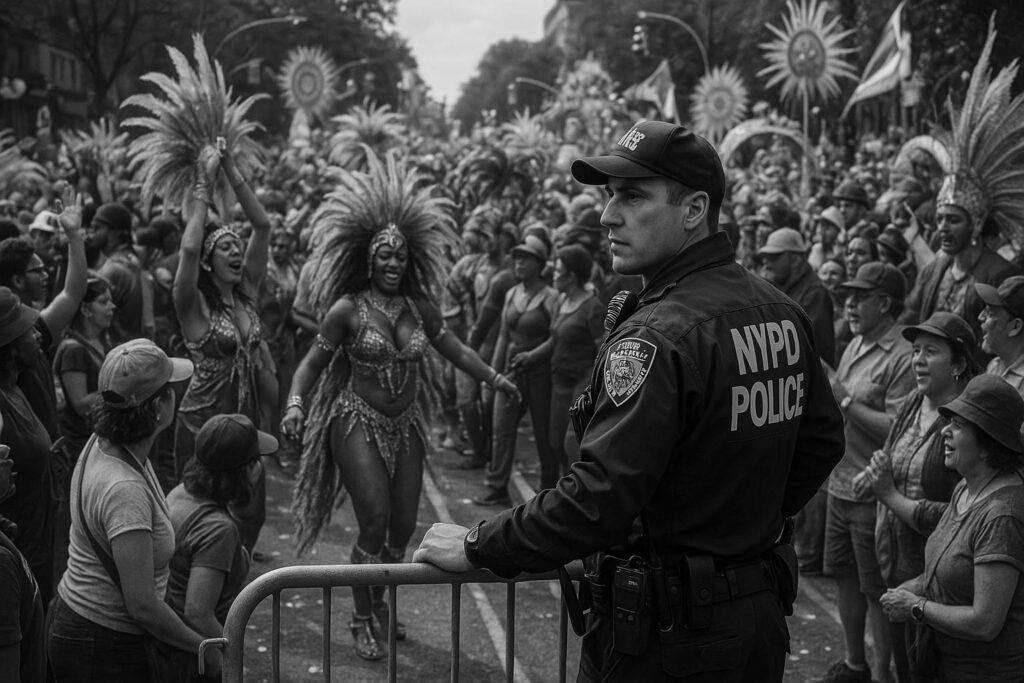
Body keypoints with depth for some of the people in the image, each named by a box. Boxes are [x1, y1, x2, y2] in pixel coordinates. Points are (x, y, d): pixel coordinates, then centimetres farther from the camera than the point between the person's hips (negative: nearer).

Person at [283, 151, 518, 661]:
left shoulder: (420, 307, 3)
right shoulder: (347, 309, -9)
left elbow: (455, 351, 12)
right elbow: (311, 364, -5)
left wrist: (495, 378, 6)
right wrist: (295, 403, -20)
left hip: (406, 427, 5)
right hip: (358, 423, -4)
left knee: (403, 526, 6)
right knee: (375, 522, -11)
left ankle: (378, 603, 30)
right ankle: (362, 619, 7)